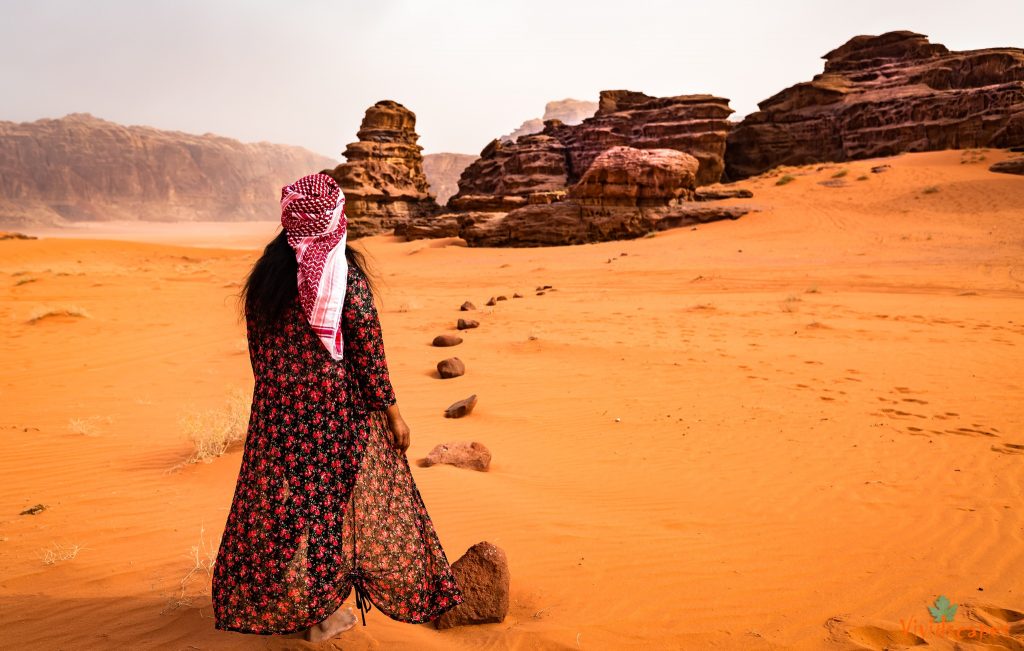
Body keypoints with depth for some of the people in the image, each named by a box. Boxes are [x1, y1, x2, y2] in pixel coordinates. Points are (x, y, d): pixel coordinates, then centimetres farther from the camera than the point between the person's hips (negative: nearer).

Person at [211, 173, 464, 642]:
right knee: (341, 500, 9)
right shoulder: (346, 276, -13)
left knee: (280, 501, 15)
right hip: (338, 409, -4)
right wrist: (391, 411, -6)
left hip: (277, 410, 5)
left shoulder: (265, 274, 2)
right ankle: (323, 614, 19)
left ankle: (277, 607, 28)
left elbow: (257, 348, 8)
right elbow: (367, 351, -13)